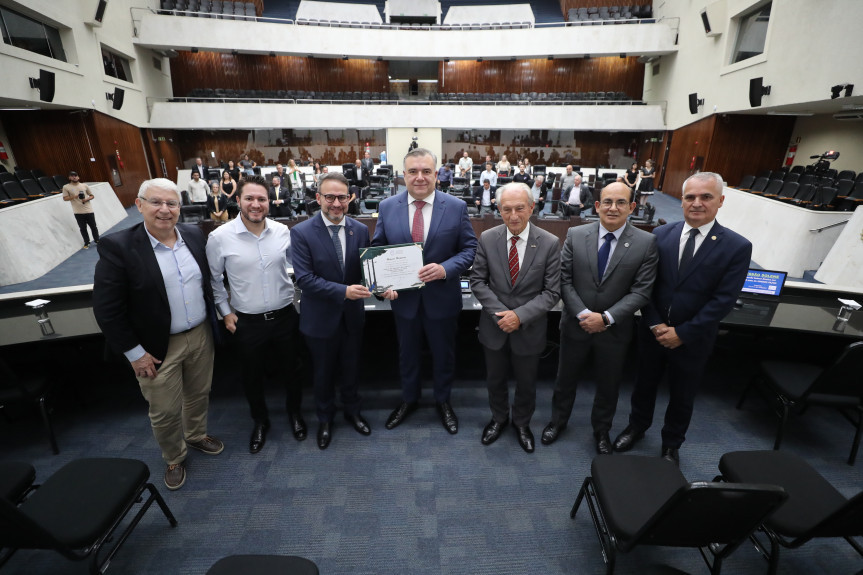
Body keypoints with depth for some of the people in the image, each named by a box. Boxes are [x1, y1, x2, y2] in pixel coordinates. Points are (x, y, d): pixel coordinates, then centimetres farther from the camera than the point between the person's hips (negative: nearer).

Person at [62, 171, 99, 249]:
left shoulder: (84, 185, 6)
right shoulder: (66, 187, 2)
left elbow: (92, 196, 10)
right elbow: (65, 198, 0)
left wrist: (87, 199, -10)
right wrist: (74, 197, -17)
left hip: (88, 210, 1)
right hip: (78, 212, -1)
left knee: (93, 226, 8)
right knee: (83, 228, 4)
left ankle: (97, 240, 23)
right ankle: (86, 243, 14)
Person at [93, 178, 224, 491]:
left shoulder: (194, 235, -3)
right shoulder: (117, 246, -17)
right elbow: (107, 309, -14)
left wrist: (213, 318, 10)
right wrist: (134, 352, -12)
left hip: (201, 335, 4)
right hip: (158, 348, -4)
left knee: (199, 394, 22)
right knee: (165, 412, 13)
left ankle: (196, 435, 50)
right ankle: (174, 458, 39)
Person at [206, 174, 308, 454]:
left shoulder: (282, 231, -7)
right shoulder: (220, 237, -11)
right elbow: (214, 278, 2)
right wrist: (225, 311, 2)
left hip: (284, 316, 1)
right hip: (247, 322, -1)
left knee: (292, 367, 17)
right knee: (252, 374, 18)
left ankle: (294, 411, 44)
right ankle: (260, 420, 44)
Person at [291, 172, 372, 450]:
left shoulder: (360, 230, -4)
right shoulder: (301, 232, -15)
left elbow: (367, 269, 0)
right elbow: (304, 278, -20)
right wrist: (343, 291, -29)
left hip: (352, 315, 3)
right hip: (321, 317, -2)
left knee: (351, 367, 21)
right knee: (323, 372, 18)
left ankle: (352, 410, 47)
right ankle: (325, 418, 43)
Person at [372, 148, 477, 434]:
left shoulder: (456, 207, -9)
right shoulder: (387, 207, -4)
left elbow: (469, 248, -6)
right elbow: (378, 249, 2)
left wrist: (445, 269, -24)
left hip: (442, 297, -1)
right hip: (403, 297, 2)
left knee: (444, 354, 18)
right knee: (407, 353, 21)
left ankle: (443, 401, 43)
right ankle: (409, 399, 46)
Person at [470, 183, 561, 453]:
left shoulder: (549, 243, -13)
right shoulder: (487, 239, -9)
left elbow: (551, 292, -11)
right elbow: (477, 280, -5)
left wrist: (520, 315, -22)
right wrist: (499, 312, -17)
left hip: (529, 328, -1)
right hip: (495, 326, 1)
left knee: (526, 382, 20)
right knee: (495, 379, 21)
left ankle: (522, 422, 48)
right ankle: (499, 418, 49)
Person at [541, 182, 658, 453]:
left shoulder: (646, 242, -10)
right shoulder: (575, 235, -7)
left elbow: (641, 291, -11)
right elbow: (565, 280, -8)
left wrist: (606, 318, -20)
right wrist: (582, 314, -18)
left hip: (615, 329, 0)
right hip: (576, 324, 1)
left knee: (608, 385, 19)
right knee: (565, 378, 19)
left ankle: (601, 429, 45)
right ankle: (558, 421, 44)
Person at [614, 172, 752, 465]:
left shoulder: (737, 247, -12)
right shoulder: (661, 234, -5)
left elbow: (723, 300, -14)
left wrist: (682, 333, -17)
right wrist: (655, 324, -13)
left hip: (692, 339, -1)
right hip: (652, 331, 2)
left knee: (682, 396, 17)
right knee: (644, 383, 20)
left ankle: (672, 444, 42)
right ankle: (637, 426, 46)